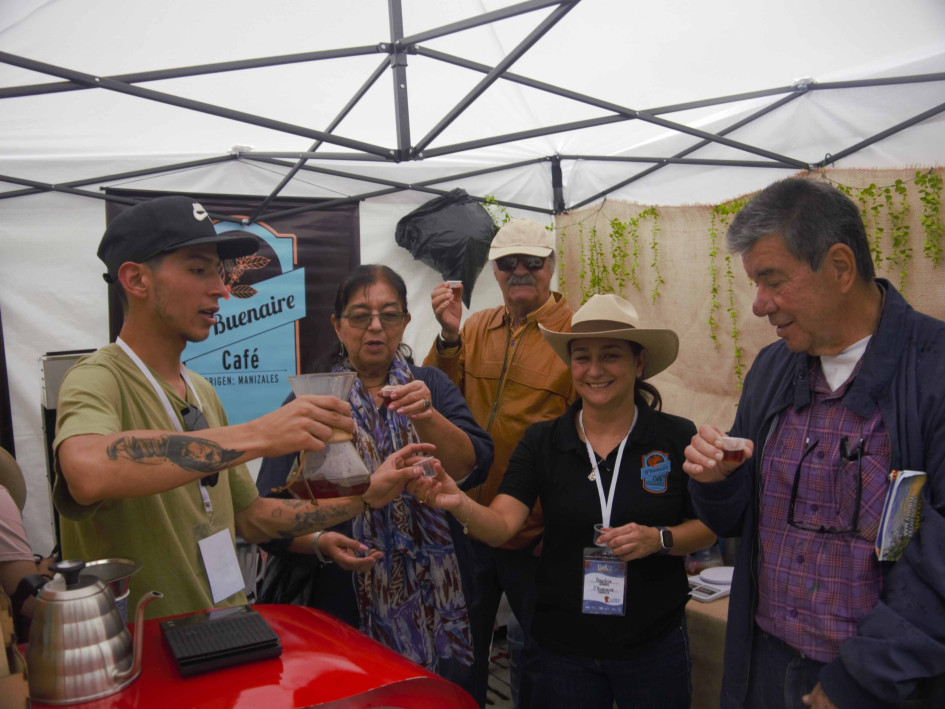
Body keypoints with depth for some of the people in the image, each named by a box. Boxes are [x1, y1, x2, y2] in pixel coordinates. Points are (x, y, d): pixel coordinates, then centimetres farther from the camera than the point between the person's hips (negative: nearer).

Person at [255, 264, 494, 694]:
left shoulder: (431, 386, 3)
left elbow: (473, 468, -12)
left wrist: (426, 417, -27)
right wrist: (320, 542, -23)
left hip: (437, 608, 2)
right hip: (343, 608, -2)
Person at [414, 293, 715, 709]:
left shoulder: (677, 438, -9)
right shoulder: (542, 442, -6)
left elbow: (708, 529, -1)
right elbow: (501, 526, -14)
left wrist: (659, 539, -19)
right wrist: (460, 505, -33)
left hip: (653, 645, -1)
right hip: (565, 647, 1)